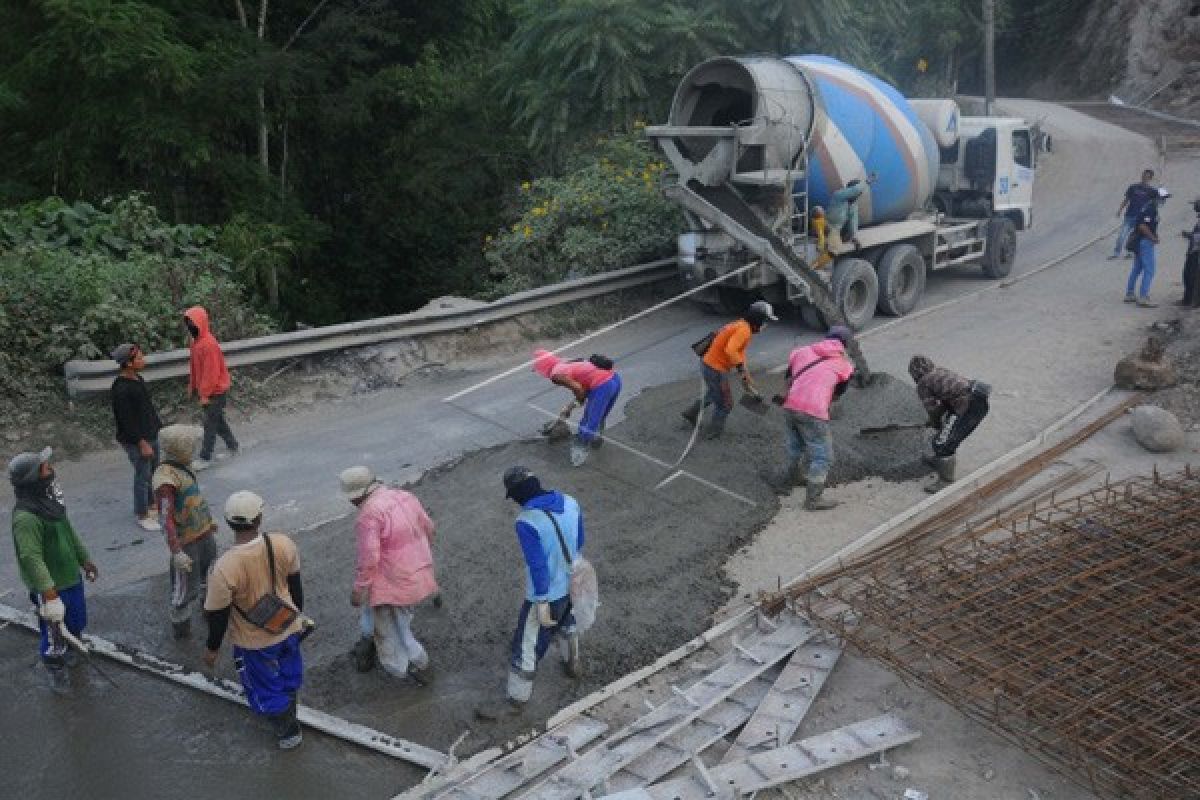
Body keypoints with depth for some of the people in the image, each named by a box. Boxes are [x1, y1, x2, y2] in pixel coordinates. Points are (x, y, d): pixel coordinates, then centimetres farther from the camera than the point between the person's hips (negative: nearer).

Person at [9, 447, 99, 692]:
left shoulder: (49, 499, 0)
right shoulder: (25, 517, -29)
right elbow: (31, 559, -31)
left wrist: (84, 560, 22)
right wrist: (50, 595, -31)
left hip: (71, 578, 9)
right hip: (51, 587, -9)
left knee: (76, 623, 26)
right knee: (54, 631, 11)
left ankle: (67, 653, 52)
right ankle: (56, 669, 34)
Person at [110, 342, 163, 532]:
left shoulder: (137, 379, 5)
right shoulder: (121, 389, -24)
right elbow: (127, 420, -23)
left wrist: (159, 425, 17)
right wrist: (142, 443, -21)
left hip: (151, 435, 9)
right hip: (136, 441, -9)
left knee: (153, 472, 20)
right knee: (143, 476, 1)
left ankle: (151, 506, 37)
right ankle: (142, 516, 15)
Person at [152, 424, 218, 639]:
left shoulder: (183, 466, 0)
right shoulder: (165, 478, -28)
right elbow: (166, 518, -31)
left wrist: (209, 520, 26)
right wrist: (176, 552, -34)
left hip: (204, 533, 9)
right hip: (187, 541, -9)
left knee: (210, 574, 26)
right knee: (185, 587, 7)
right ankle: (180, 627, 28)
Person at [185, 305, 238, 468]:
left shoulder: (209, 344, -23)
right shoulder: (196, 341, 6)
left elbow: (212, 372, -23)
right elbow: (195, 366, 16)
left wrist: (205, 394, -21)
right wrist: (192, 385, 15)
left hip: (216, 391, -9)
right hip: (208, 390, 9)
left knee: (210, 424, -2)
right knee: (218, 420, 17)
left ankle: (205, 458, 4)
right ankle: (232, 447, 29)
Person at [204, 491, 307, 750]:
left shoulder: (225, 567, -32)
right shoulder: (284, 545, -21)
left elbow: (217, 615, -18)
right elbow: (295, 584, -3)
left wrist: (212, 648, 1)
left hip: (254, 642, -4)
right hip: (289, 628, 4)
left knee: (266, 689, 23)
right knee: (289, 679, 29)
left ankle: (288, 731, 41)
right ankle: (288, 716, 55)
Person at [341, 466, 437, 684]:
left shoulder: (369, 513, -22)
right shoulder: (405, 496, 3)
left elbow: (368, 557, -23)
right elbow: (428, 528, 12)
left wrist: (359, 589, -13)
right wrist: (425, 555, 29)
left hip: (393, 584, -8)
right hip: (419, 575, 8)